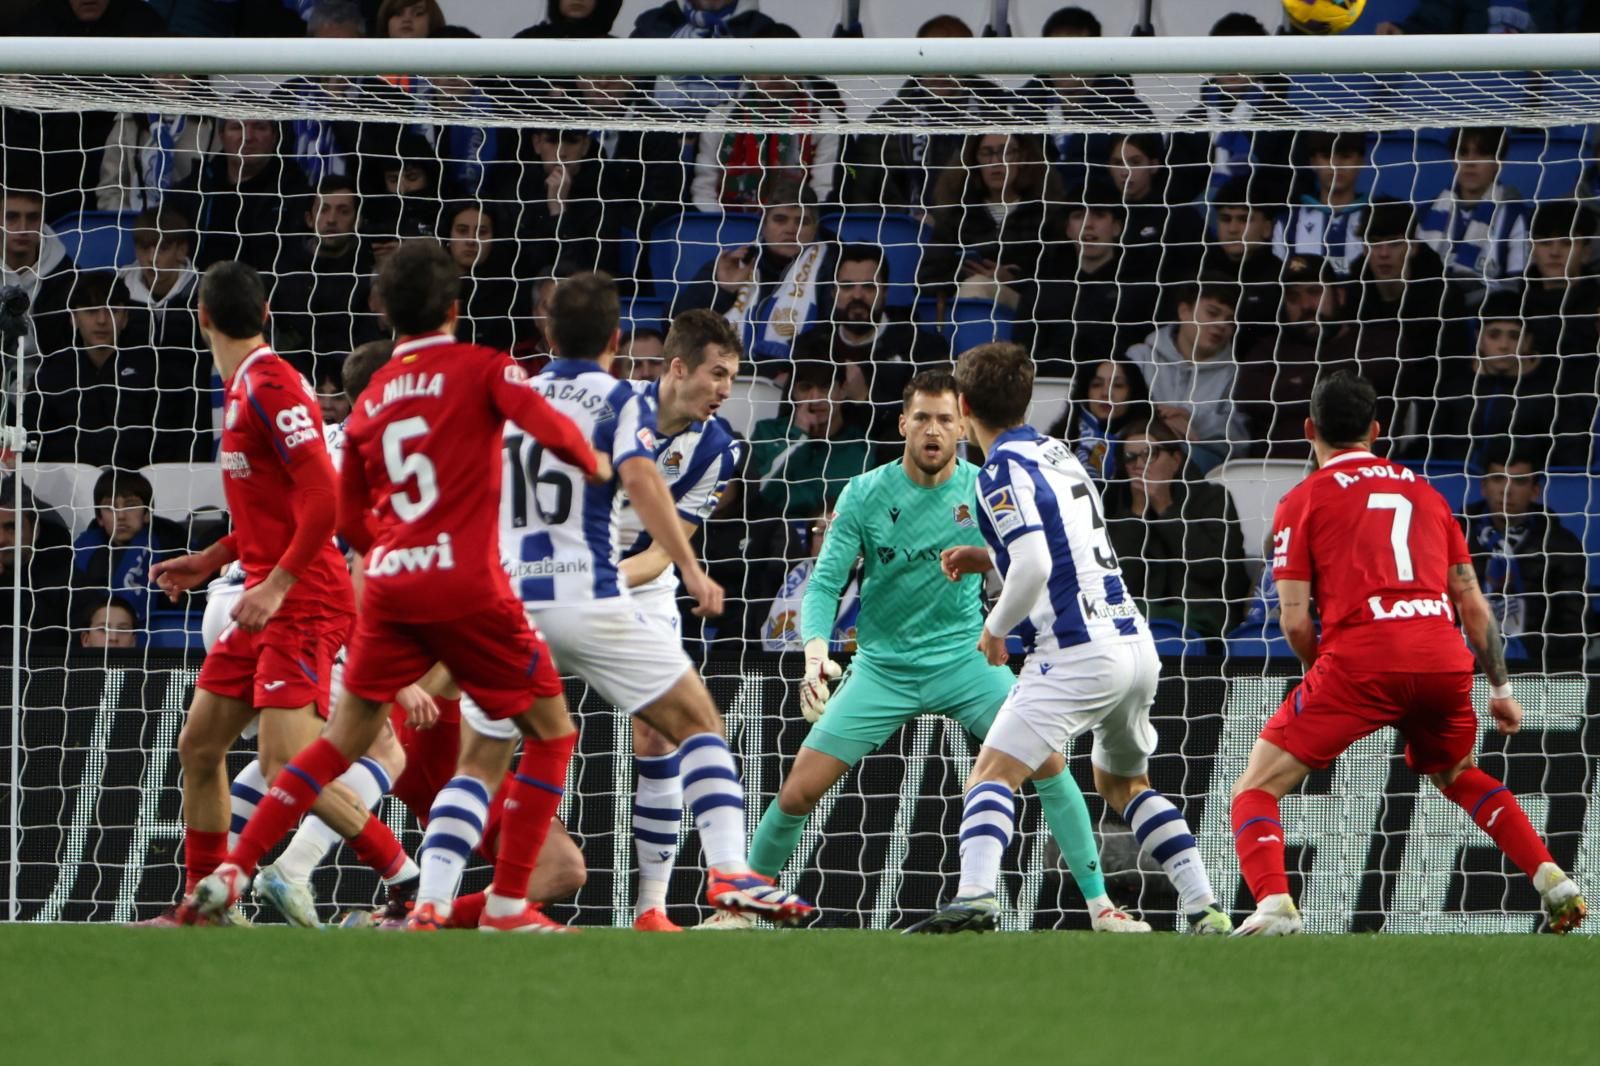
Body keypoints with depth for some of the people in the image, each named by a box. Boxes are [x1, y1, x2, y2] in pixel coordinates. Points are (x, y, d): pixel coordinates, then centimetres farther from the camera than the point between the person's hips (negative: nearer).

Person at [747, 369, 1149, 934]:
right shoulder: (864, 495, -8)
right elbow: (824, 583, -11)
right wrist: (815, 652, -28)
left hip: (964, 658, 0)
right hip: (882, 667, 0)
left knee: (1049, 763, -18)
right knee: (798, 793, -8)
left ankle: (1100, 905, -8)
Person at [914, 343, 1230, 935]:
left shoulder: (1003, 471, -8)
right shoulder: (1058, 453, 18)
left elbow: (1035, 568, -19)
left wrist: (995, 626, -3)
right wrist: (989, 558, 23)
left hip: (1078, 655, -8)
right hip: (1136, 646, 8)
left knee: (992, 775, -11)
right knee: (1123, 783, 26)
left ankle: (973, 899, -32)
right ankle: (1207, 912, 19)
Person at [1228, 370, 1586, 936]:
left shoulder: (1303, 501, 10)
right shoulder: (1424, 491, 22)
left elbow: (1295, 620, 2)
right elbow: (1473, 603, 19)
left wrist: (1318, 673, 20)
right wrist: (1500, 687, 26)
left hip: (1360, 659, -5)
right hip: (1446, 657, 5)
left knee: (1256, 790, 4)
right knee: (1456, 775, 33)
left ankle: (1274, 906, -22)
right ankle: (1556, 883, 20)